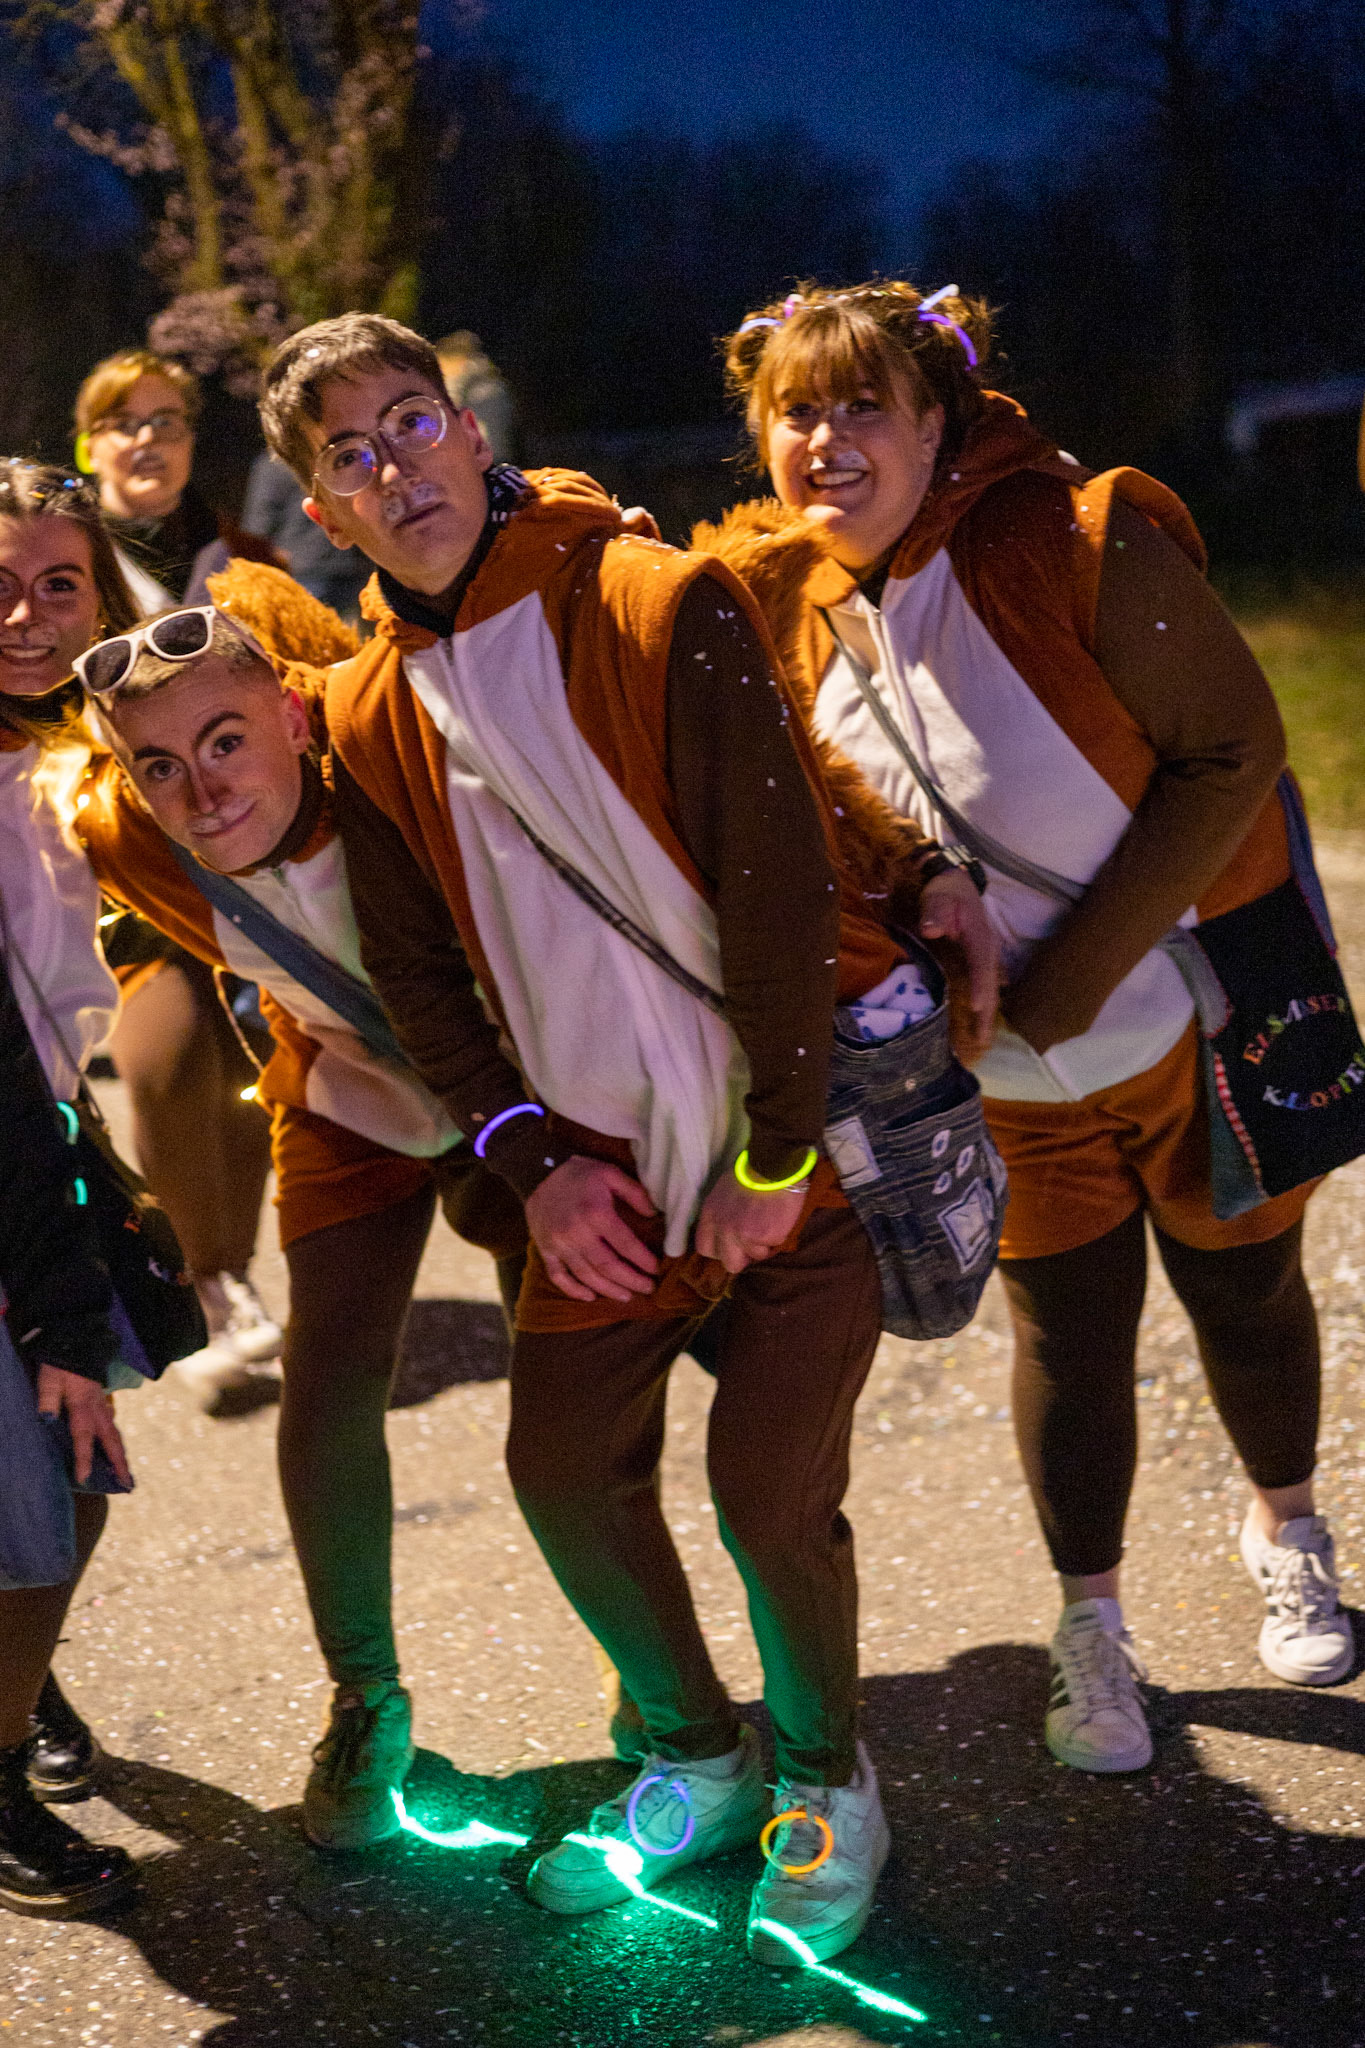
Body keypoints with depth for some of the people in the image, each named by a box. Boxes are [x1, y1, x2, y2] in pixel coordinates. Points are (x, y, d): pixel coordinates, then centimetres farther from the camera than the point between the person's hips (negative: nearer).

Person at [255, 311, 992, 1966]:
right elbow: (416, 975, 8)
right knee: (565, 1467, 3)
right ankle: (699, 1762, 29)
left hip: (807, 1131, -5)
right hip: (611, 1162, 5)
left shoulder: (666, 607, -13)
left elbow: (781, 886, -16)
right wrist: (535, 1164, -4)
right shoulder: (367, 719, 3)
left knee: (770, 1486, -10)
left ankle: (825, 1786, 18)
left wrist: (775, 1159, -16)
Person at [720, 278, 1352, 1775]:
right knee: (1068, 1326, 9)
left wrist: (1083, 965, -25)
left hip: (1197, 1012, -3)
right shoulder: (785, 613, -6)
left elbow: (1231, 747, -23)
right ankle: (1089, 1624, 29)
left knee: (1243, 1286, 15)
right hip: (1014, 1073, 3)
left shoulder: (1076, 541, -23)